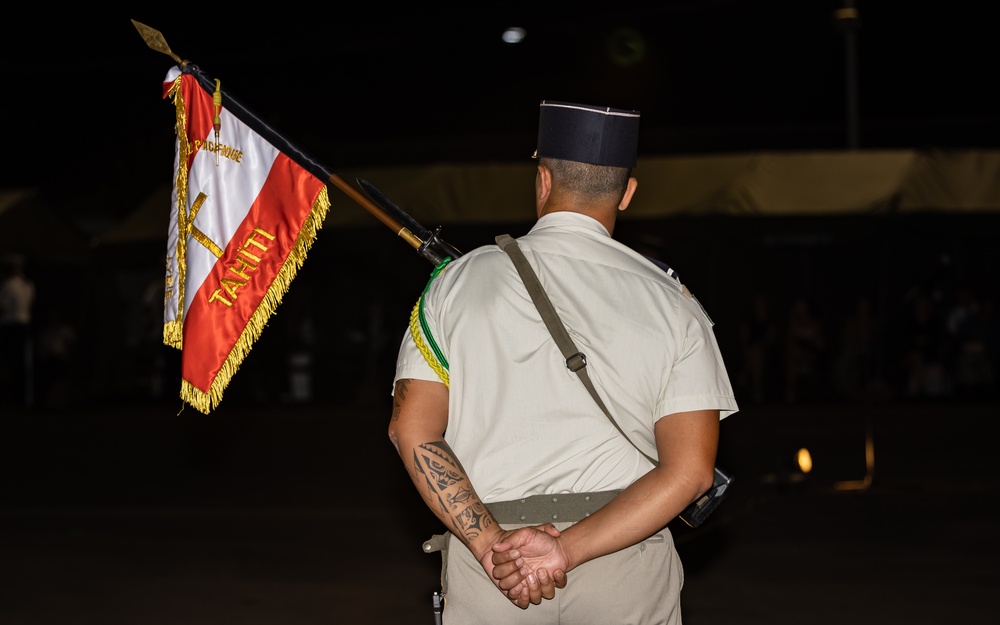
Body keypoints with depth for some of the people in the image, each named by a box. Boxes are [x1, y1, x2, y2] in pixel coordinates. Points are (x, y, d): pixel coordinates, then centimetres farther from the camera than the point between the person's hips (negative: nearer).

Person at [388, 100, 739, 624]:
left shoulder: (458, 281, 3)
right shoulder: (671, 303, 1)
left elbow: (412, 429, -5)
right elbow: (690, 470, -8)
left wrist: (489, 543, -10)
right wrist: (567, 552, -12)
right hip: (628, 574, 0)